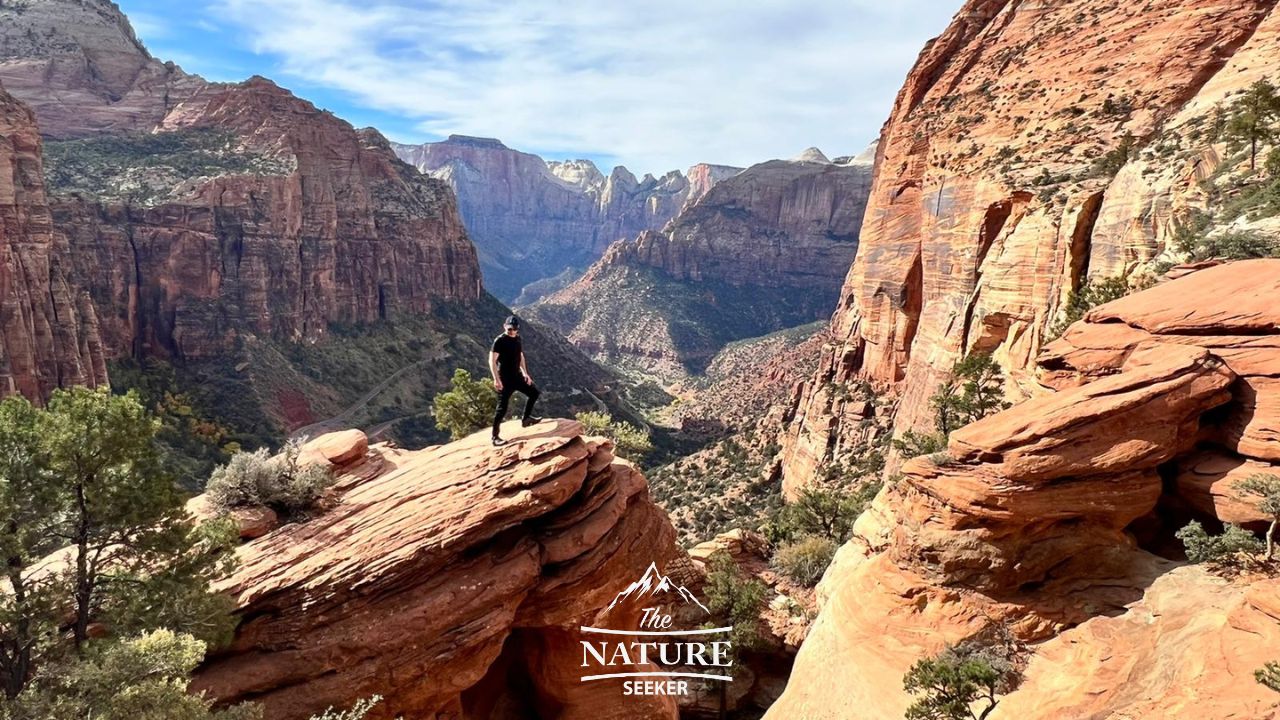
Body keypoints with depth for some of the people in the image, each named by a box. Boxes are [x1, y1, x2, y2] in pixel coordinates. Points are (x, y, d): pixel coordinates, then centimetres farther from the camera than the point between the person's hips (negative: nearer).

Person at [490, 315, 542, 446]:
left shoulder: (517, 339, 8)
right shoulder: (500, 340, -15)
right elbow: (492, 360, -19)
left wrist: (525, 373, 17)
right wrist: (496, 379, -26)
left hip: (517, 376, 8)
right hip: (505, 379, -8)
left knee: (534, 392, 15)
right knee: (502, 408, -7)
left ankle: (526, 419, 31)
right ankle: (495, 437, 0)